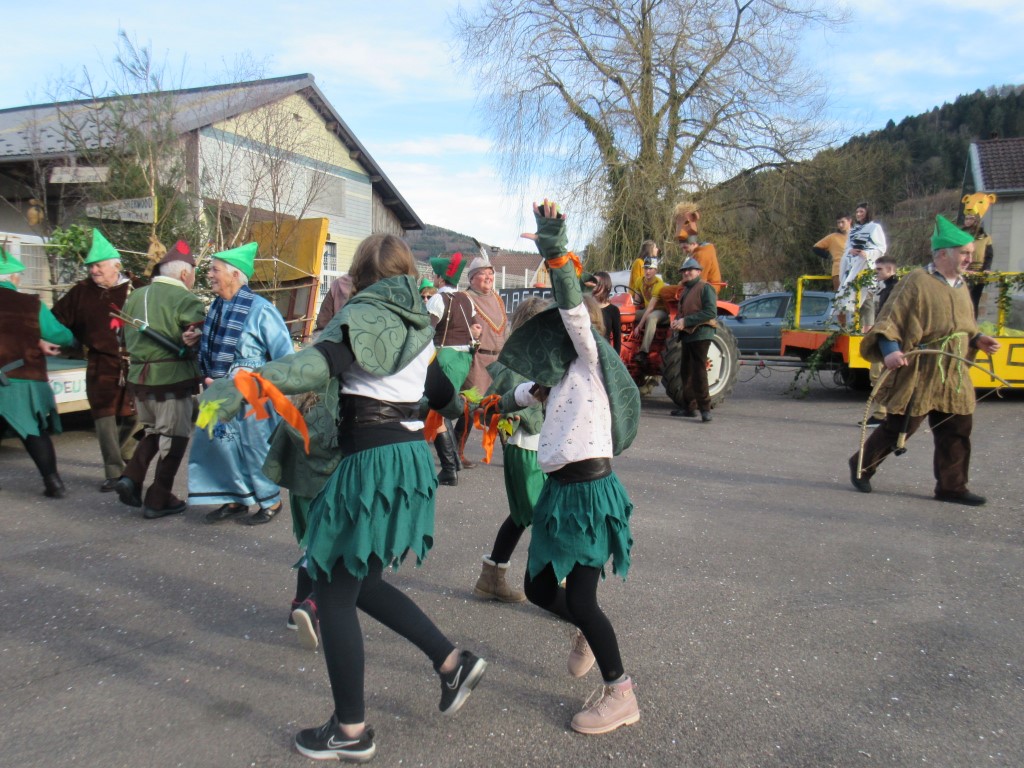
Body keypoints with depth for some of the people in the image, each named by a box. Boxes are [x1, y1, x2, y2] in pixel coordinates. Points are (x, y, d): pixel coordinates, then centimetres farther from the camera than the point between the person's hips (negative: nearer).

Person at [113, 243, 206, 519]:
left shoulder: (135, 297, 10)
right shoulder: (187, 300, -11)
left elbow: (127, 338, 16)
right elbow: (202, 342, -22)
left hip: (138, 377, 7)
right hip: (172, 380, -6)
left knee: (151, 431, 26)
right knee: (173, 438, 7)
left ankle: (131, 478, 10)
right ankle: (158, 500, 12)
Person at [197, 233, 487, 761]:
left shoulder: (364, 313, -7)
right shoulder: (417, 323, 15)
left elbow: (321, 362, -27)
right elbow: (444, 396, 25)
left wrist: (239, 387, -34)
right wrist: (466, 404, 47)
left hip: (374, 460, -8)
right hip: (412, 455, 8)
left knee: (334, 592, 4)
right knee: (357, 582, 21)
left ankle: (350, 732, 14)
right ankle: (453, 663, 23)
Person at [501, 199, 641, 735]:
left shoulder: (592, 360, -7)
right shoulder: (565, 374, 15)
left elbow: (574, 311, -22)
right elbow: (523, 392, 29)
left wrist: (557, 254, -32)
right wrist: (536, 392, 5)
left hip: (589, 490, -9)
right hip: (560, 490, 9)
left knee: (580, 599, -6)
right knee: (539, 588, 15)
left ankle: (621, 695, 11)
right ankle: (586, 632, 44)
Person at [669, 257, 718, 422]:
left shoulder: (705, 288, -8)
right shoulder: (685, 290, 20)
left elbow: (711, 312, -19)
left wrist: (685, 321, -21)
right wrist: (676, 321, 2)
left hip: (700, 334, -9)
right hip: (687, 335, 9)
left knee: (698, 371, -12)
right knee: (686, 371, 10)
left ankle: (705, 408, -10)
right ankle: (690, 406, 18)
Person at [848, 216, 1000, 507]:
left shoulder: (961, 286, 14)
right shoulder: (918, 282, -10)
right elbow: (891, 319, -12)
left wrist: (978, 339, 6)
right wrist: (890, 350, -26)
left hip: (953, 375, 8)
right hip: (917, 373, -7)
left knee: (957, 430, 7)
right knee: (900, 427, 1)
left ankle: (951, 486, 17)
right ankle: (862, 465, 21)